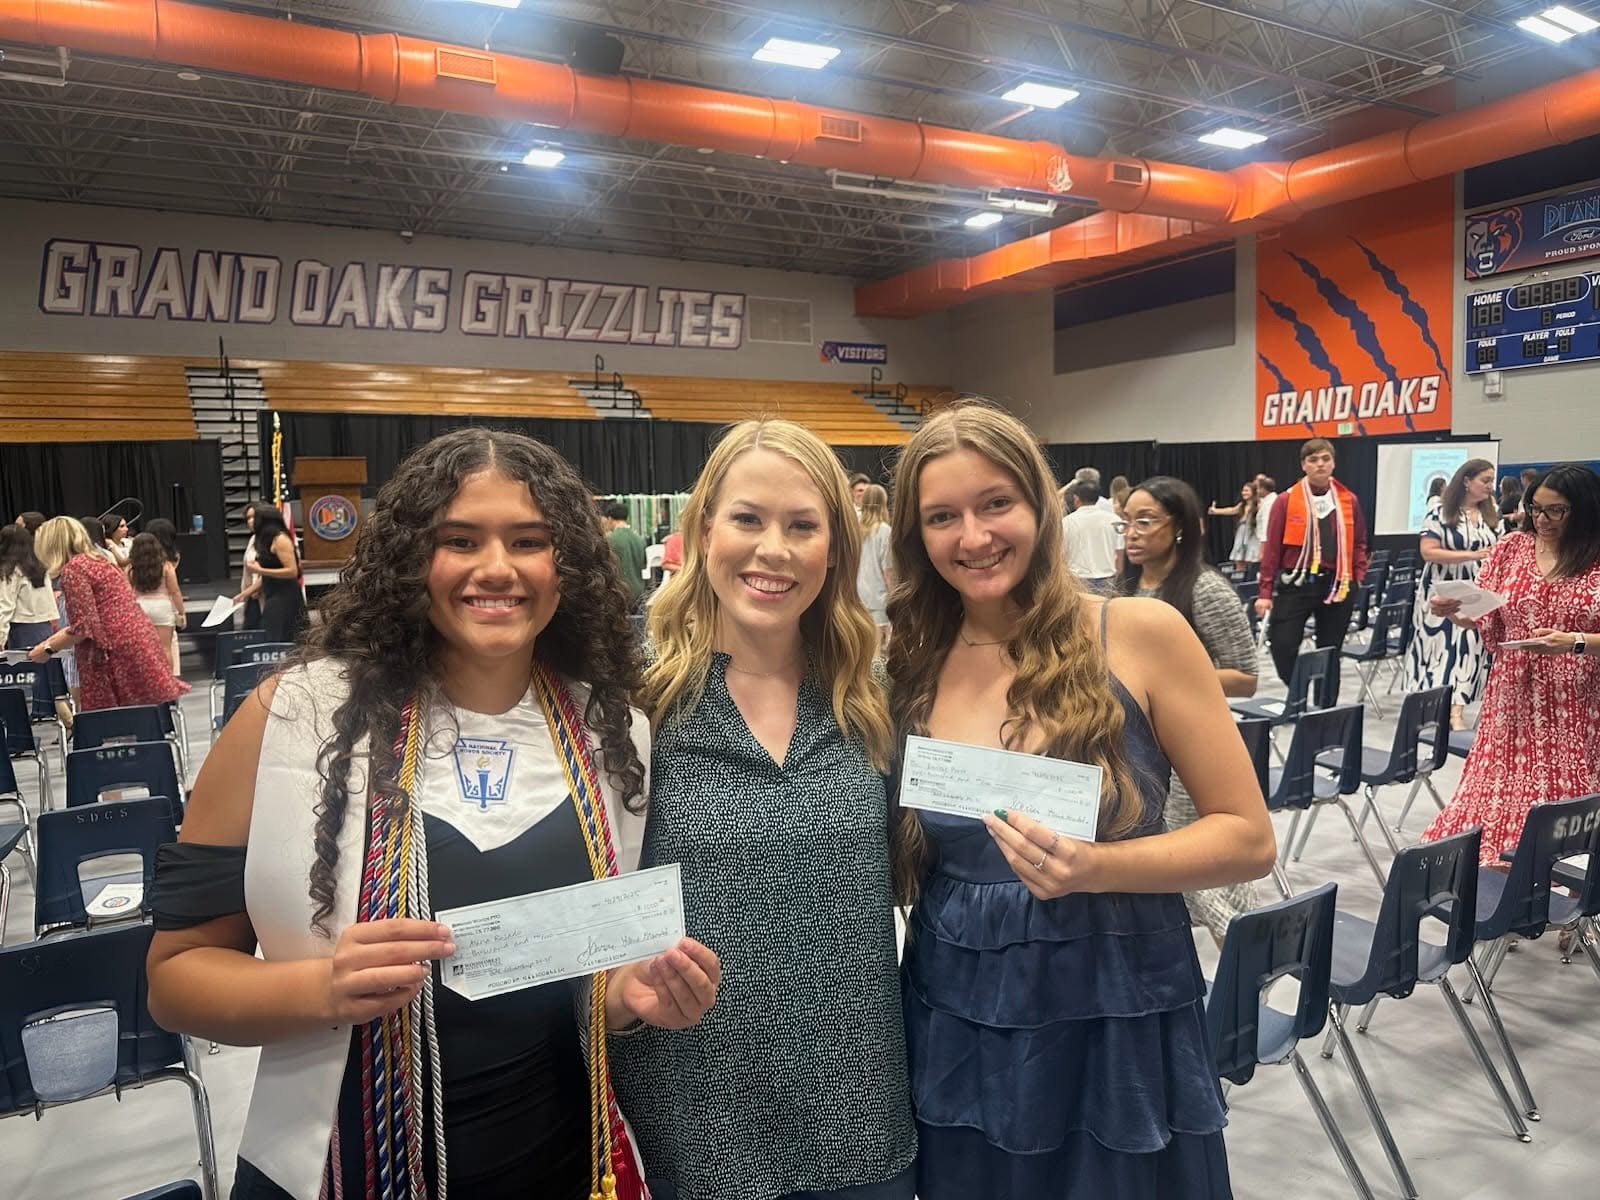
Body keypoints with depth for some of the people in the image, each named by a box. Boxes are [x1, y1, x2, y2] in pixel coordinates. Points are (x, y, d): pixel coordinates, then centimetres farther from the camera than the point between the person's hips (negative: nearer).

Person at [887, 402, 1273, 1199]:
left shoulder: (1142, 634, -11)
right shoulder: (908, 666, -2)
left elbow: (1248, 837, -7)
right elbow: (897, 867, 7)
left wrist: (1096, 868, -23)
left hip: (1118, 1030, -2)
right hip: (956, 1032, 3)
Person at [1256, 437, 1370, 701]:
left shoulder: (1349, 500, 6)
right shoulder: (1286, 500, -2)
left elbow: (1359, 543, 17)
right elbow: (1271, 548, -2)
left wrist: (1358, 578, 5)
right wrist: (1265, 592, -4)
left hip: (1337, 586, 2)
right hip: (1295, 583, -2)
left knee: (1329, 653, 10)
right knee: (1282, 648, -9)